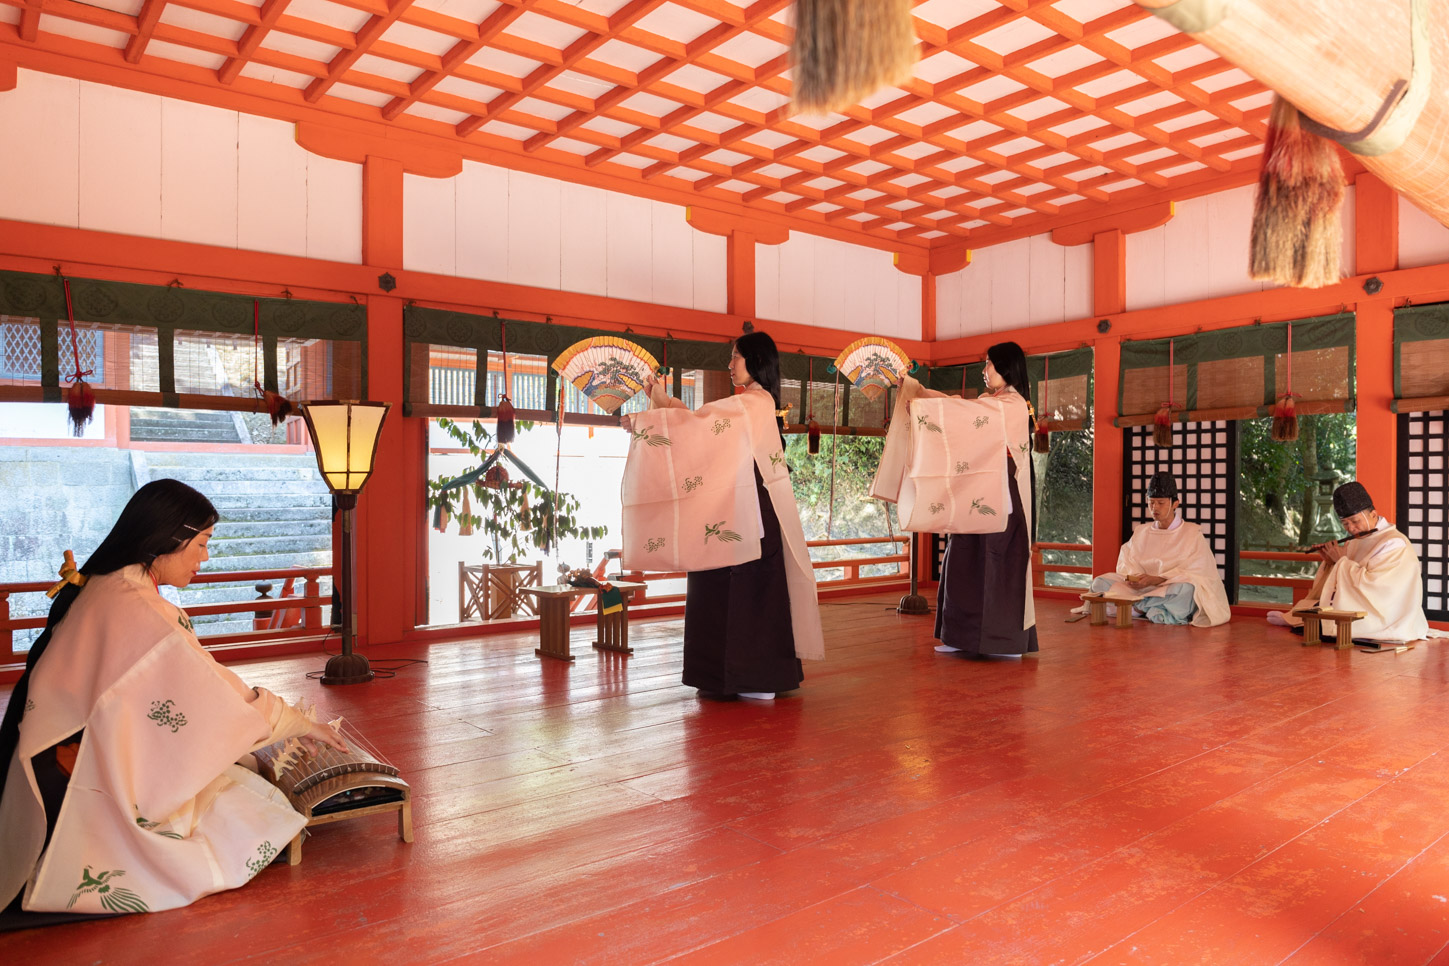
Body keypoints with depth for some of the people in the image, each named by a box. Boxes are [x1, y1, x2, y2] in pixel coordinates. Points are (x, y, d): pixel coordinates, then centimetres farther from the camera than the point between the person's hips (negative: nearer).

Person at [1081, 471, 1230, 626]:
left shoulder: (1192, 533, 2)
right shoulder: (1141, 532, 15)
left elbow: (1194, 572, -8)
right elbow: (1126, 564, 7)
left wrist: (1155, 580, -22)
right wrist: (1131, 577, -18)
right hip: (1142, 589, 3)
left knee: (1187, 589, -40)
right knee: (1099, 583, -19)